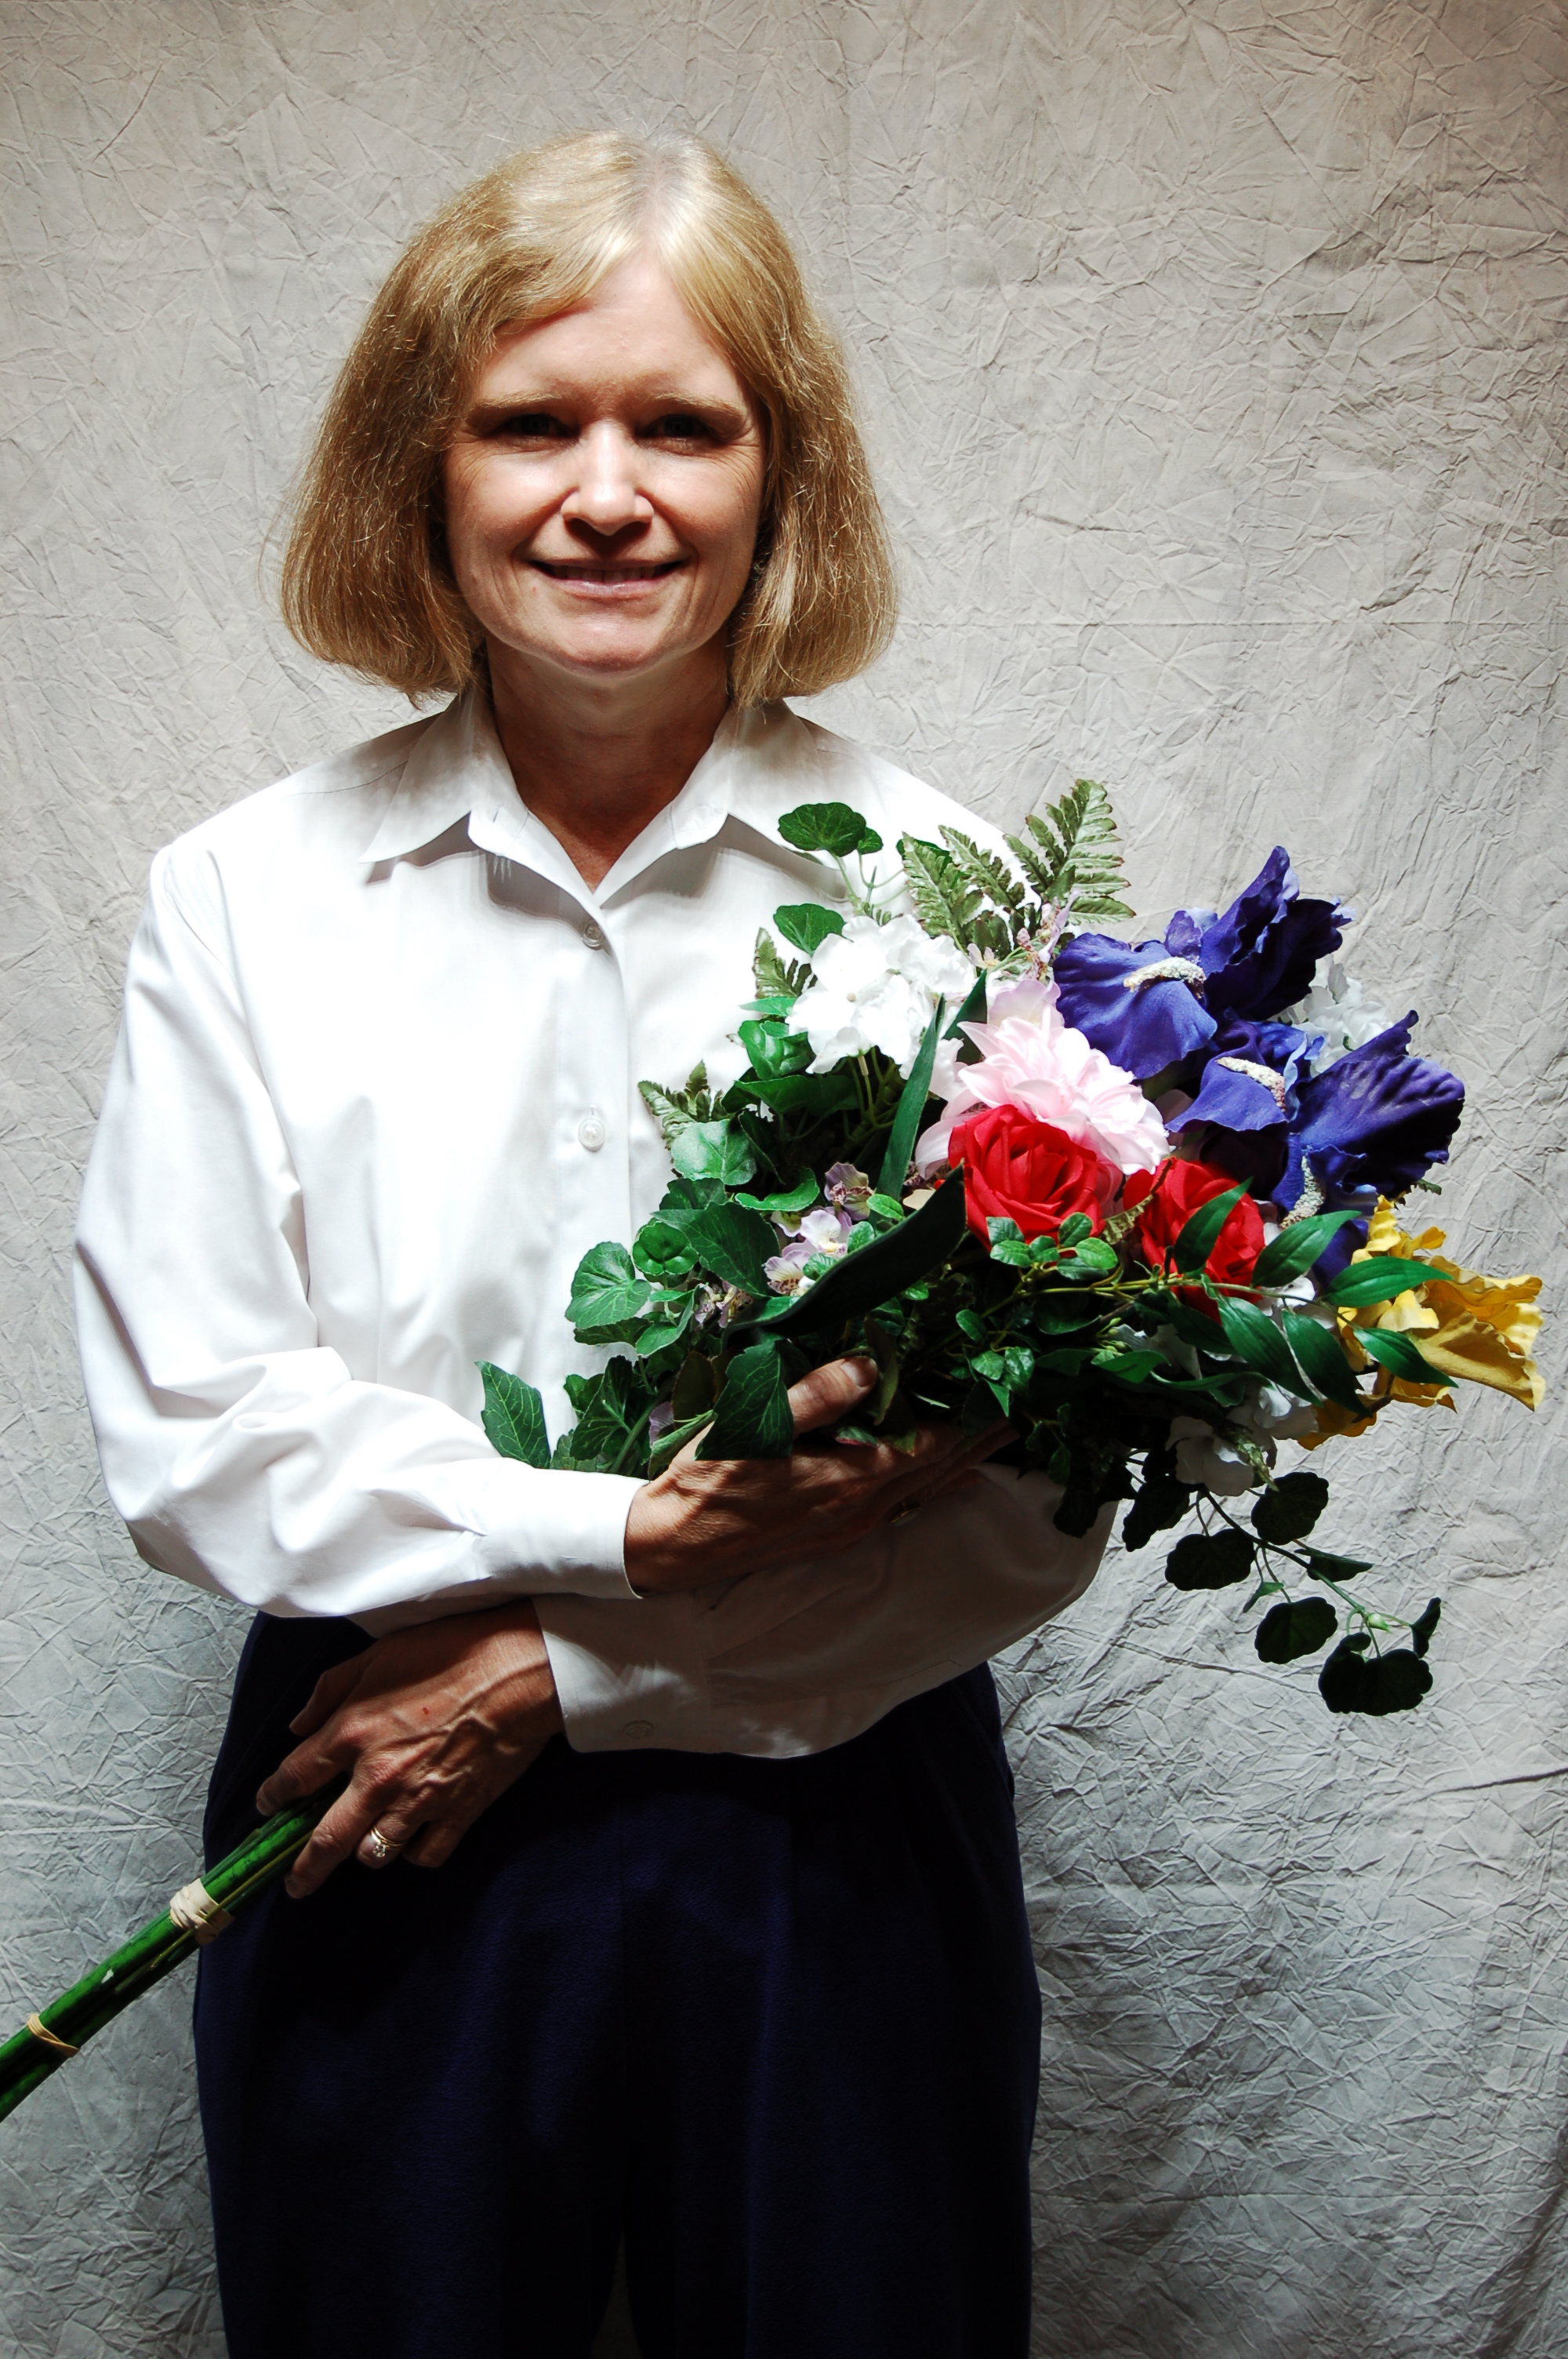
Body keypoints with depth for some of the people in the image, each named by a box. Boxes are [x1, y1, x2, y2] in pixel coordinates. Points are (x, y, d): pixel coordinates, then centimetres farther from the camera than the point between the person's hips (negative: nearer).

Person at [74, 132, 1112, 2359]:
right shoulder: (245, 898, -1)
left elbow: (1040, 1484, -8)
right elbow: (186, 1427, -6)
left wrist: (557, 1677, -12)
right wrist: (623, 1533, -19)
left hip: (832, 1839, 0)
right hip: (377, 1851, 1)